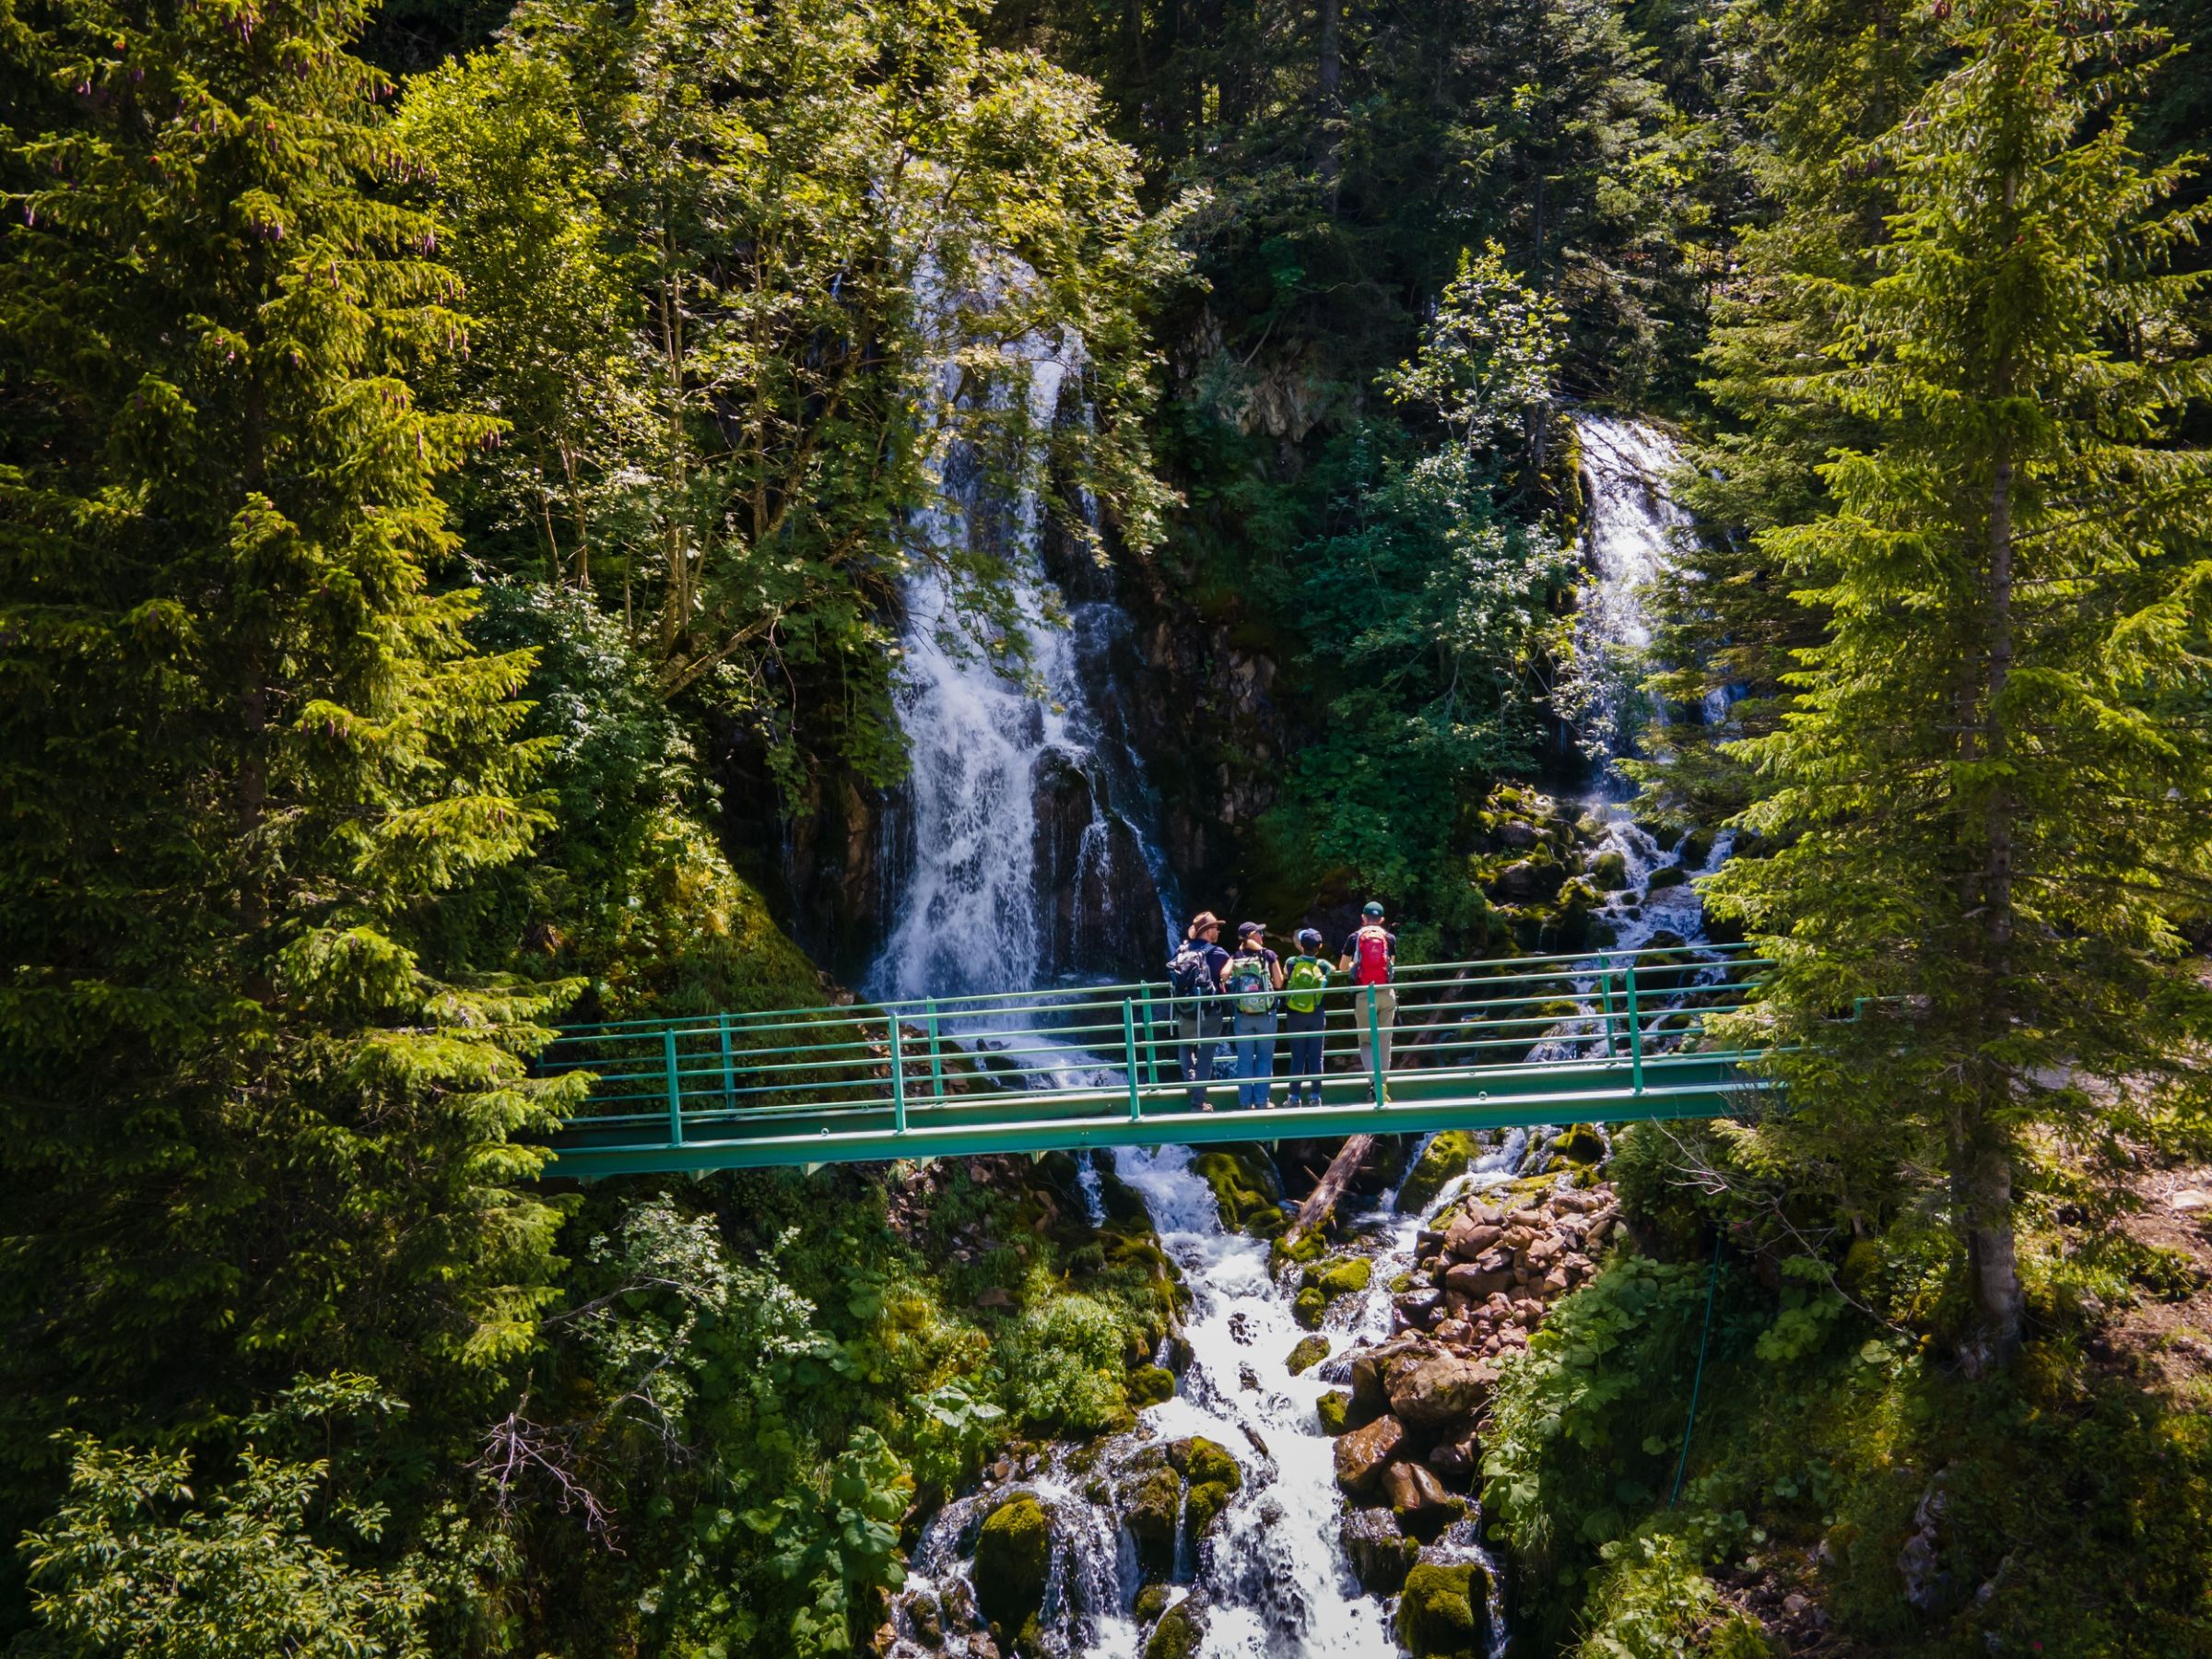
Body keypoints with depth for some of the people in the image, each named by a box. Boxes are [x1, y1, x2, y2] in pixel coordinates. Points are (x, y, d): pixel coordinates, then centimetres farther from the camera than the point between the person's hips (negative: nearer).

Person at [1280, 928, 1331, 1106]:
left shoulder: (1291, 963, -8)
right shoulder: (1323, 966, -6)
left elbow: (1284, 978, 4)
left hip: (1295, 1016, 0)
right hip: (1317, 1016, 0)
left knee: (1297, 1057, 5)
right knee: (1315, 1057, 6)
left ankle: (1295, 1096, 4)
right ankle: (1315, 1095, 6)